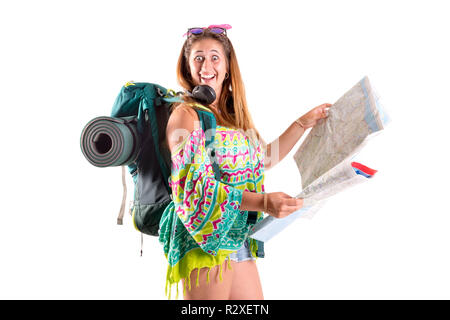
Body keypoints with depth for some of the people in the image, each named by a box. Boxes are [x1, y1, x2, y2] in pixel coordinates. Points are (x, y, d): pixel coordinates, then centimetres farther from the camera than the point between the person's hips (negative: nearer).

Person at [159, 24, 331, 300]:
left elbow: (264, 158, 27)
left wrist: (304, 123, 25)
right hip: (206, 239, -7)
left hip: (240, 240, 7)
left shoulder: (233, 115, 14)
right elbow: (198, 186, -19)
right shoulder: (186, 115, -9)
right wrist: (263, 202, -27)